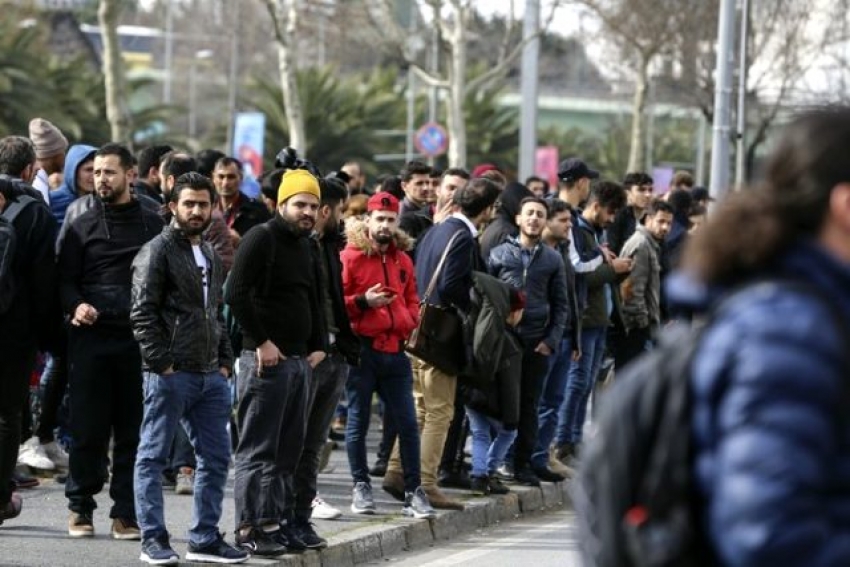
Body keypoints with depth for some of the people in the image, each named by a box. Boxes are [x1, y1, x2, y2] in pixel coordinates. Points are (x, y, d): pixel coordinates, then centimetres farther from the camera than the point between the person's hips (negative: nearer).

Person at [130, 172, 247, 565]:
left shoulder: (210, 256, 18)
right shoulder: (157, 252, -6)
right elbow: (142, 313, -12)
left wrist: (225, 361, 14)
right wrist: (161, 363, -17)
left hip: (210, 375, 8)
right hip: (170, 373, -8)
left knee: (215, 458, 9)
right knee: (153, 457, -1)